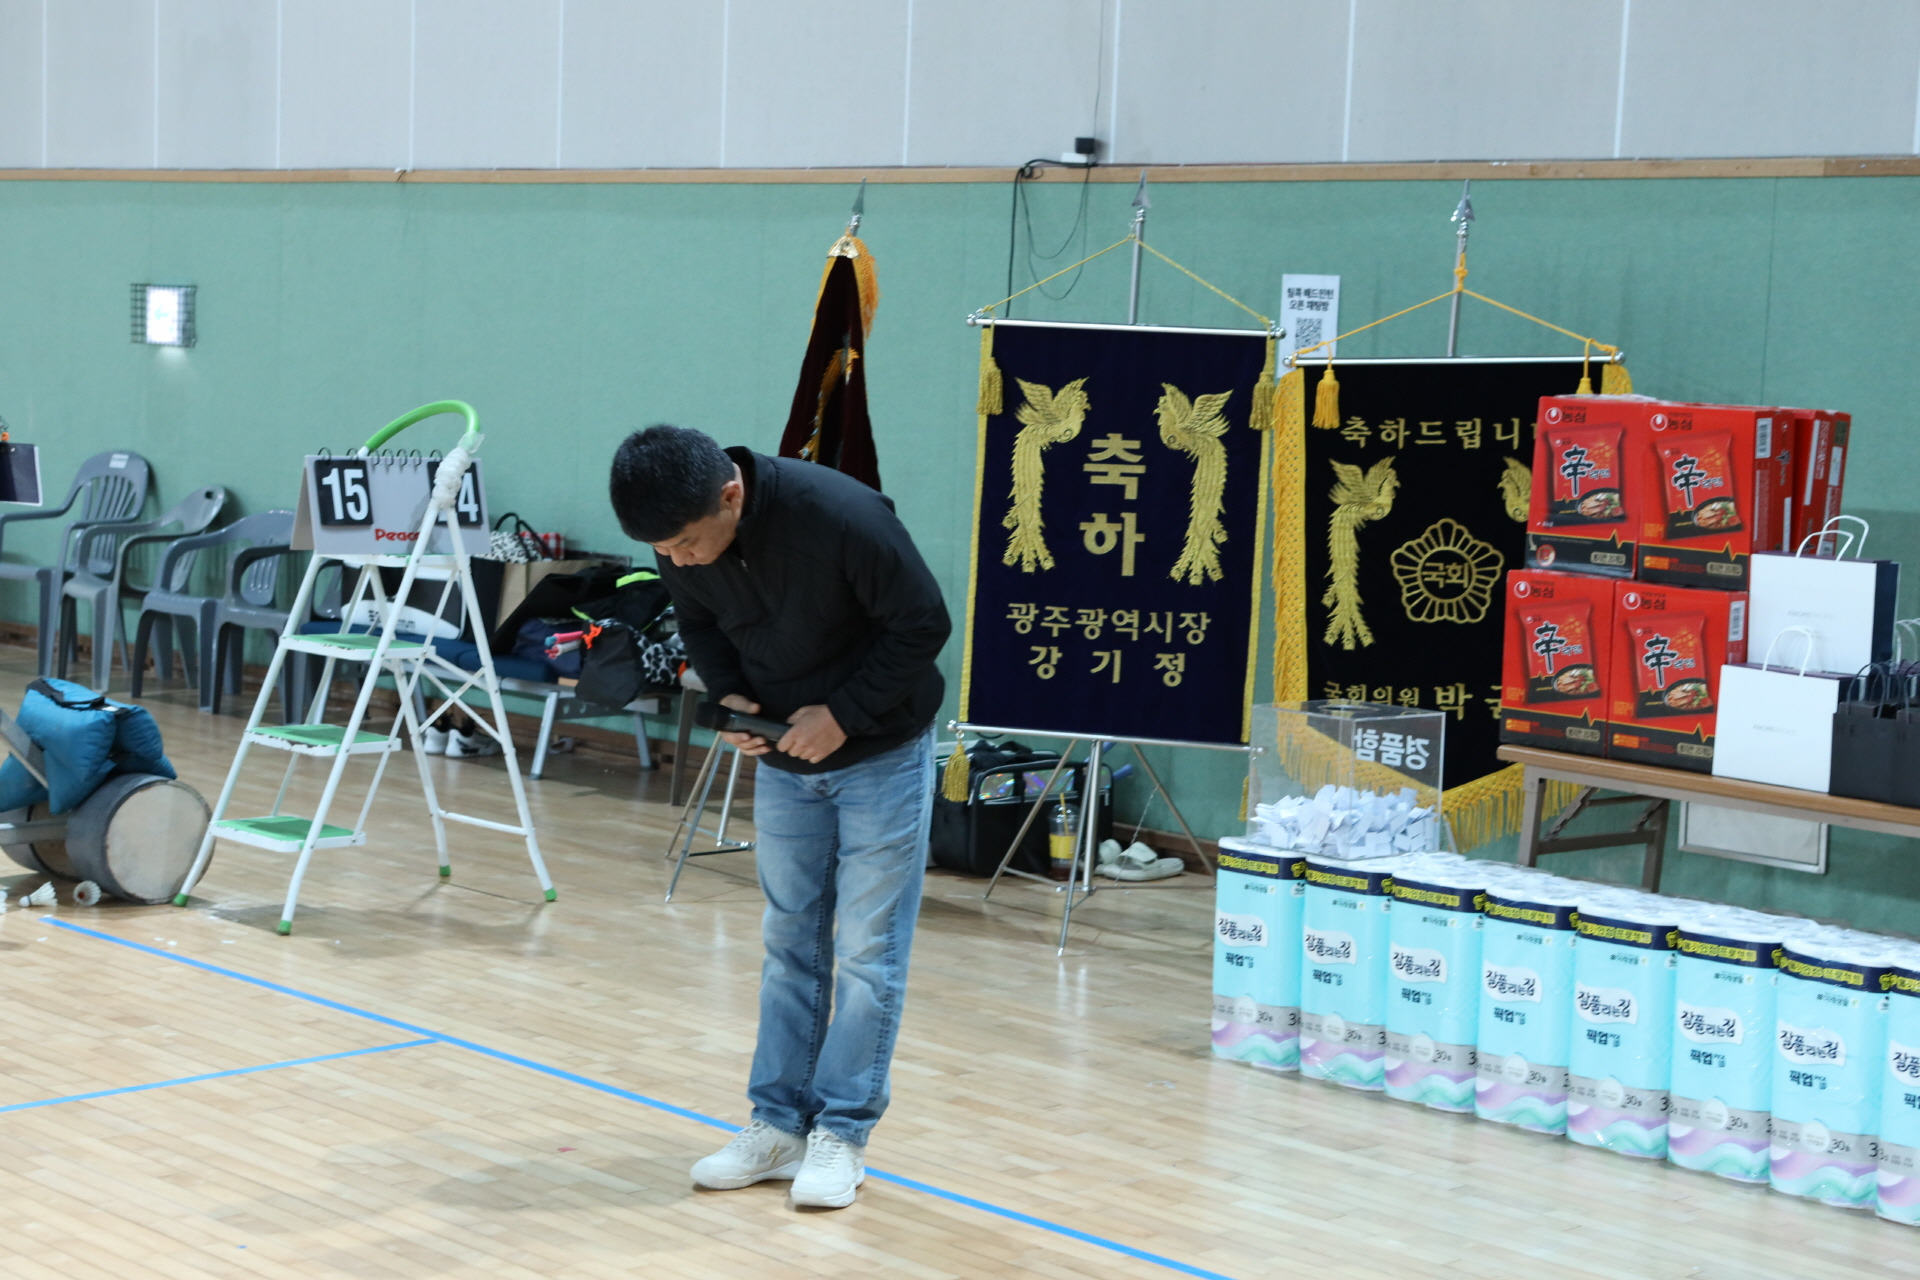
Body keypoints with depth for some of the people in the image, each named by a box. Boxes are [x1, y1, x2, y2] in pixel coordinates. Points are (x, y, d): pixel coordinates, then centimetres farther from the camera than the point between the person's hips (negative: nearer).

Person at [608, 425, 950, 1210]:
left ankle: (842, 1134, 6)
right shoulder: (682, 541, -15)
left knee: (866, 950, -2)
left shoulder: (843, 517, -32)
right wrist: (728, 693, -13)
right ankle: (778, 1123, 17)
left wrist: (844, 714, -24)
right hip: (782, 755, 5)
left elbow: (923, 625, -22)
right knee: (790, 943, 10)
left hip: (881, 753, -5)